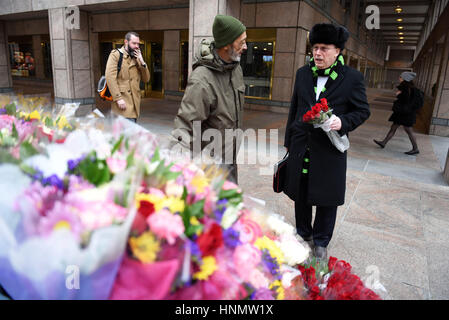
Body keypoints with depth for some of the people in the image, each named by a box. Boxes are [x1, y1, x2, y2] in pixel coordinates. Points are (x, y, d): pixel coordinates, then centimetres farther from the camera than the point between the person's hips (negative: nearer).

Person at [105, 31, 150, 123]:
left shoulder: (136, 57, 19)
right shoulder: (116, 54, -1)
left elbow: (146, 79, 14)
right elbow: (110, 76, -10)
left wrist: (142, 62, -1)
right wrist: (118, 98, -18)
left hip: (135, 101, 7)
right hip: (123, 101, -7)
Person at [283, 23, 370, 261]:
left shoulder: (352, 78, -5)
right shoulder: (303, 74, 5)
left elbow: (363, 111, 2)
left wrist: (343, 122, -20)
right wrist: (289, 141, 14)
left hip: (329, 150, -3)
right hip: (301, 147, 3)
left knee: (327, 199, 8)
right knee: (300, 195, 15)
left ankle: (321, 241, 30)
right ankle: (304, 233, 37)